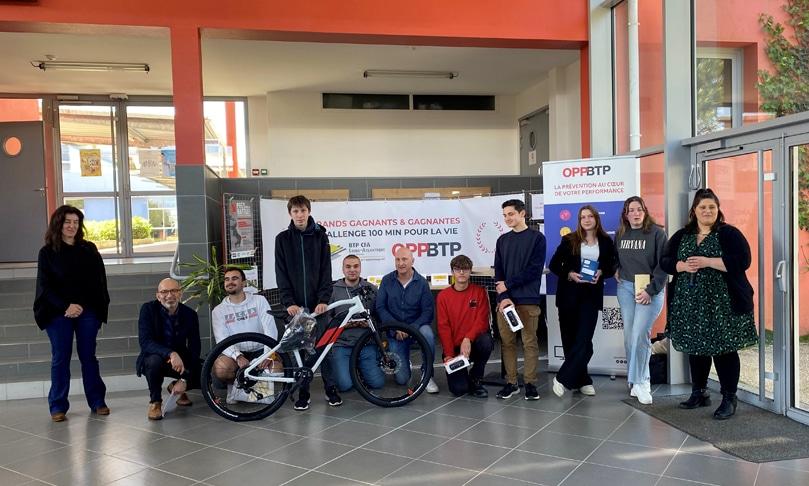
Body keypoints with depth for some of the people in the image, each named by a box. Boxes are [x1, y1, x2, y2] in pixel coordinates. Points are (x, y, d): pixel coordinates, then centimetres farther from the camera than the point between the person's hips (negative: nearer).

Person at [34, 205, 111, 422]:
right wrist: (66, 307, -13)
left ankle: (97, 401, 14)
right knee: (60, 358, 4)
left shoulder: (89, 249, 6)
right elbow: (45, 286, -2)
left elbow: (98, 281, 1)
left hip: (87, 312, 1)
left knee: (88, 356, 6)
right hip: (58, 313, -1)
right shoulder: (47, 252, 2)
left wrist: (81, 306, -10)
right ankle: (58, 406, 13)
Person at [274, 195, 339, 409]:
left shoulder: (320, 236, 3)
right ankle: (303, 392, 15)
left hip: (318, 303, 0)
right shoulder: (283, 239, 4)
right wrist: (288, 302, -10)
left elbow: (326, 271, 0)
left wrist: (324, 299, -11)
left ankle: (330, 388, 16)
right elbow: (281, 274, 0)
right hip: (296, 304, 0)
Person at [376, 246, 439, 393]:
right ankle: (405, 361, 31)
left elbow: (428, 311, -10)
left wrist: (411, 328, -24)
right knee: (402, 379, -7)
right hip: (395, 330, 1)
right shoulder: (387, 281, -3)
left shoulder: (422, 282, -6)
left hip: (417, 325, -1)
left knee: (427, 333, -38)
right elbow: (380, 308, -6)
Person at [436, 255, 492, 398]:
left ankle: (475, 379, -7)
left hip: (473, 345, 1)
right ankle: (461, 375, 20)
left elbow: (482, 321, -9)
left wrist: (468, 339, -26)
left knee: (485, 341, -35)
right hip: (454, 348, -1)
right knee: (458, 389, -20)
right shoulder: (443, 296, 1)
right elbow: (443, 327, -3)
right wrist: (449, 355, -13)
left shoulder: (479, 292, 0)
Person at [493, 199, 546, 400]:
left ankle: (530, 383, 11)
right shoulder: (502, 240, 14)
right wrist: (503, 297, -7)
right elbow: (498, 271, 7)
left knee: (529, 342, 1)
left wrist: (508, 284, -8)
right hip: (505, 300, 4)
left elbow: (535, 270, -7)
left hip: (528, 300, -4)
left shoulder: (537, 238, 1)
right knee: (507, 342, 5)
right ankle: (511, 382, 14)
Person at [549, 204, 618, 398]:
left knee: (583, 341, -9)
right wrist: (569, 274, -13)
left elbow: (612, 266, 11)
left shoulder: (606, 241, 5)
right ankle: (582, 381, 16)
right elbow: (553, 264, 3)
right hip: (569, 295, 0)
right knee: (570, 339, 3)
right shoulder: (569, 240, 1)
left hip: (591, 296, 0)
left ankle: (562, 378, 1)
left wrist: (601, 273, -9)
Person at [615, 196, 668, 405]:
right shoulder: (620, 234, 10)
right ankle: (640, 380, 16)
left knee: (640, 335, -13)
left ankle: (639, 382, -2)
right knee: (629, 336, 5)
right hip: (625, 288, 5)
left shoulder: (656, 233, -6)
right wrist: (616, 270, 7)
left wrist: (650, 290, -16)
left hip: (650, 289, -5)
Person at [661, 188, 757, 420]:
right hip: (689, 303, 5)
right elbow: (665, 260, 9)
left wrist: (708, 262, -20)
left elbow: (742, 260, -15)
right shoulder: (681, 236, 11)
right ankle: (699, 393, 28)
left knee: (724, 349, 1)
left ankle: (729, 399, 13)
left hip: (722, 304, -4)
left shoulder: (729, 233, -3)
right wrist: (682, 266, -12)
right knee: (695, 348, 13)